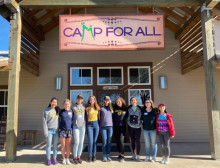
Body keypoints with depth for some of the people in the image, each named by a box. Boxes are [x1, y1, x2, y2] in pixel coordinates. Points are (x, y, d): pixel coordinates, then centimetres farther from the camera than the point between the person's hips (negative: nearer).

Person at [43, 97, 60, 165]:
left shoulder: (58, 110, 5)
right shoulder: (46, 110, -3)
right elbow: (44, 122, -5)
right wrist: (45, 131, -10)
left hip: (56, 130, 2)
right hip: (49, 130, -2)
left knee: (55, 145, 8)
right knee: (48, 145, 4)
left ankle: (55, 159, 17)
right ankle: (48, 159, 14)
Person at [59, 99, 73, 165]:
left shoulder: (72, 111, 1)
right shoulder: (61, 111, 0)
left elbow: (74, 120, 11)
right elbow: (59, 119, 12)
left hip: (70, 130, 1)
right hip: (62, 130, 0)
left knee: (68, 145, 8)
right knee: (63, 145, 6)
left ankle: (67, 158, 22)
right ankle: (63, 158, 21)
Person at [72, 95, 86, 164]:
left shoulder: (84, 107, 7)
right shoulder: (74, 107, 0)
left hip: (82, 126, 3)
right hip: (75, 126, -3)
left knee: (81, 142, 4)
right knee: (76, 142, -6)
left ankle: (78, 157, 17)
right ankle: (74, 158, 9)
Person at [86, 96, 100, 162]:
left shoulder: (97, 107, 9)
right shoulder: (87, 108, 1)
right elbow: (86, 117, 2)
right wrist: (86, 125, -4)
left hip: (96, 124, 2)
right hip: (89, 125, -2)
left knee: (95, 141, 6)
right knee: (90, 141, -5)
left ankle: (94, 155, 16)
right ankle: (90, 156, 9)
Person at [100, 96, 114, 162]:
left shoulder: (111, 108, 11)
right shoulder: (101, 108, 5)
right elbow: (99, 117, 8)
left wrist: (113, 124, 8)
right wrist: (100, 124, 1)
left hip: (110, 126, 2)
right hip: (103, 126, -2)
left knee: (109, 141, 4)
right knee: (104, 141, -2)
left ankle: (108, 155, 13)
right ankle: (104, 155, 7)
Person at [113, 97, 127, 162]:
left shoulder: (125, 109, 1)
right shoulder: (115, 108, 8)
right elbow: (112, 116, 9)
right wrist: (112, 125, 3)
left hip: (122, 127, -3)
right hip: (115, 127, 3)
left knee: (121, 140, -13)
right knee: (117, 141, 9)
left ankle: (122, 156, -4)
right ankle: (120, 154, 23)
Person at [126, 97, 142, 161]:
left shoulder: (140, 108, -1)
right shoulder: (129, 108, 2)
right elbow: (126, 116, 6)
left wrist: (140, 121, -6)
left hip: (138, 127, -1)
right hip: (130, 127, 2)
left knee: (138, 141, -4)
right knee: (133, 141, 10)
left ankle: (138, 155, 5)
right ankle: (134, 154, 24)